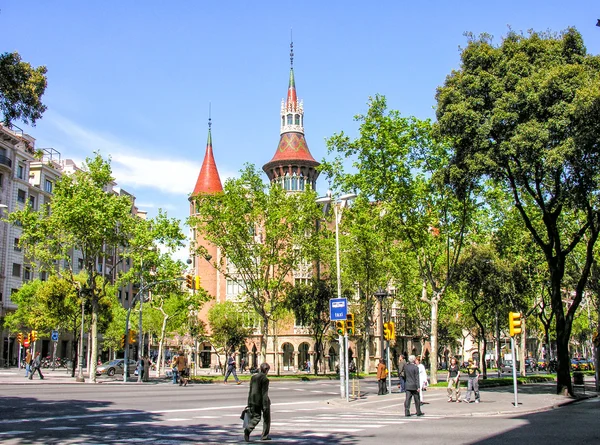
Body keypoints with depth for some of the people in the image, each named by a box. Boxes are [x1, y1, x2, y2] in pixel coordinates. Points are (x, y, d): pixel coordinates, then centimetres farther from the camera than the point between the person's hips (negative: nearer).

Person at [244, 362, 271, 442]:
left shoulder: (253, 377, 6)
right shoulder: (265, 379, -15)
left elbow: (250, 391, 10)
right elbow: (264, 393, -19)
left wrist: (249, 404, 16)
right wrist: (265, 405, -17)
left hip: (254, 400, 6)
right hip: (262, 400, -6)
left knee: (256, 417, 11)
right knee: (266, 418, 12)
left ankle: (248, 430, -16)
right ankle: (265, 436, 16)